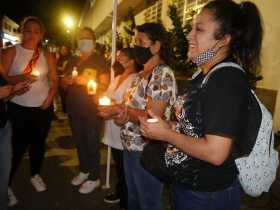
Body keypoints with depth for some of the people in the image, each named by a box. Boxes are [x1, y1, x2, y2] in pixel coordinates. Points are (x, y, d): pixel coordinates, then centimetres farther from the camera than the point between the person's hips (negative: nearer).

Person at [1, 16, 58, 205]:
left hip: (43, 108, 3)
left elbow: (54, 80, 7)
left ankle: (36, 175, 37)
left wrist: (49, 99, -6)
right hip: (18, 108, -3)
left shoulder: (47, 56, 5)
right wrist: (21, 77, -24)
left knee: (39, 143, 15)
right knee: (17, 147, 0)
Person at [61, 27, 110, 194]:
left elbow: (105, 85, -11)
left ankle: (94, 178, 15)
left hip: (92, 109, -6)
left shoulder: (100, 61, -5)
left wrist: (86, 81, -23)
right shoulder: (72, 61, 13)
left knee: (92, 143, 1)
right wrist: (67, 81, -7)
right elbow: (63, 84, 16)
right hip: (74, 109, 6)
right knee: (79, 141, 16)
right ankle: (84, 170, 34)